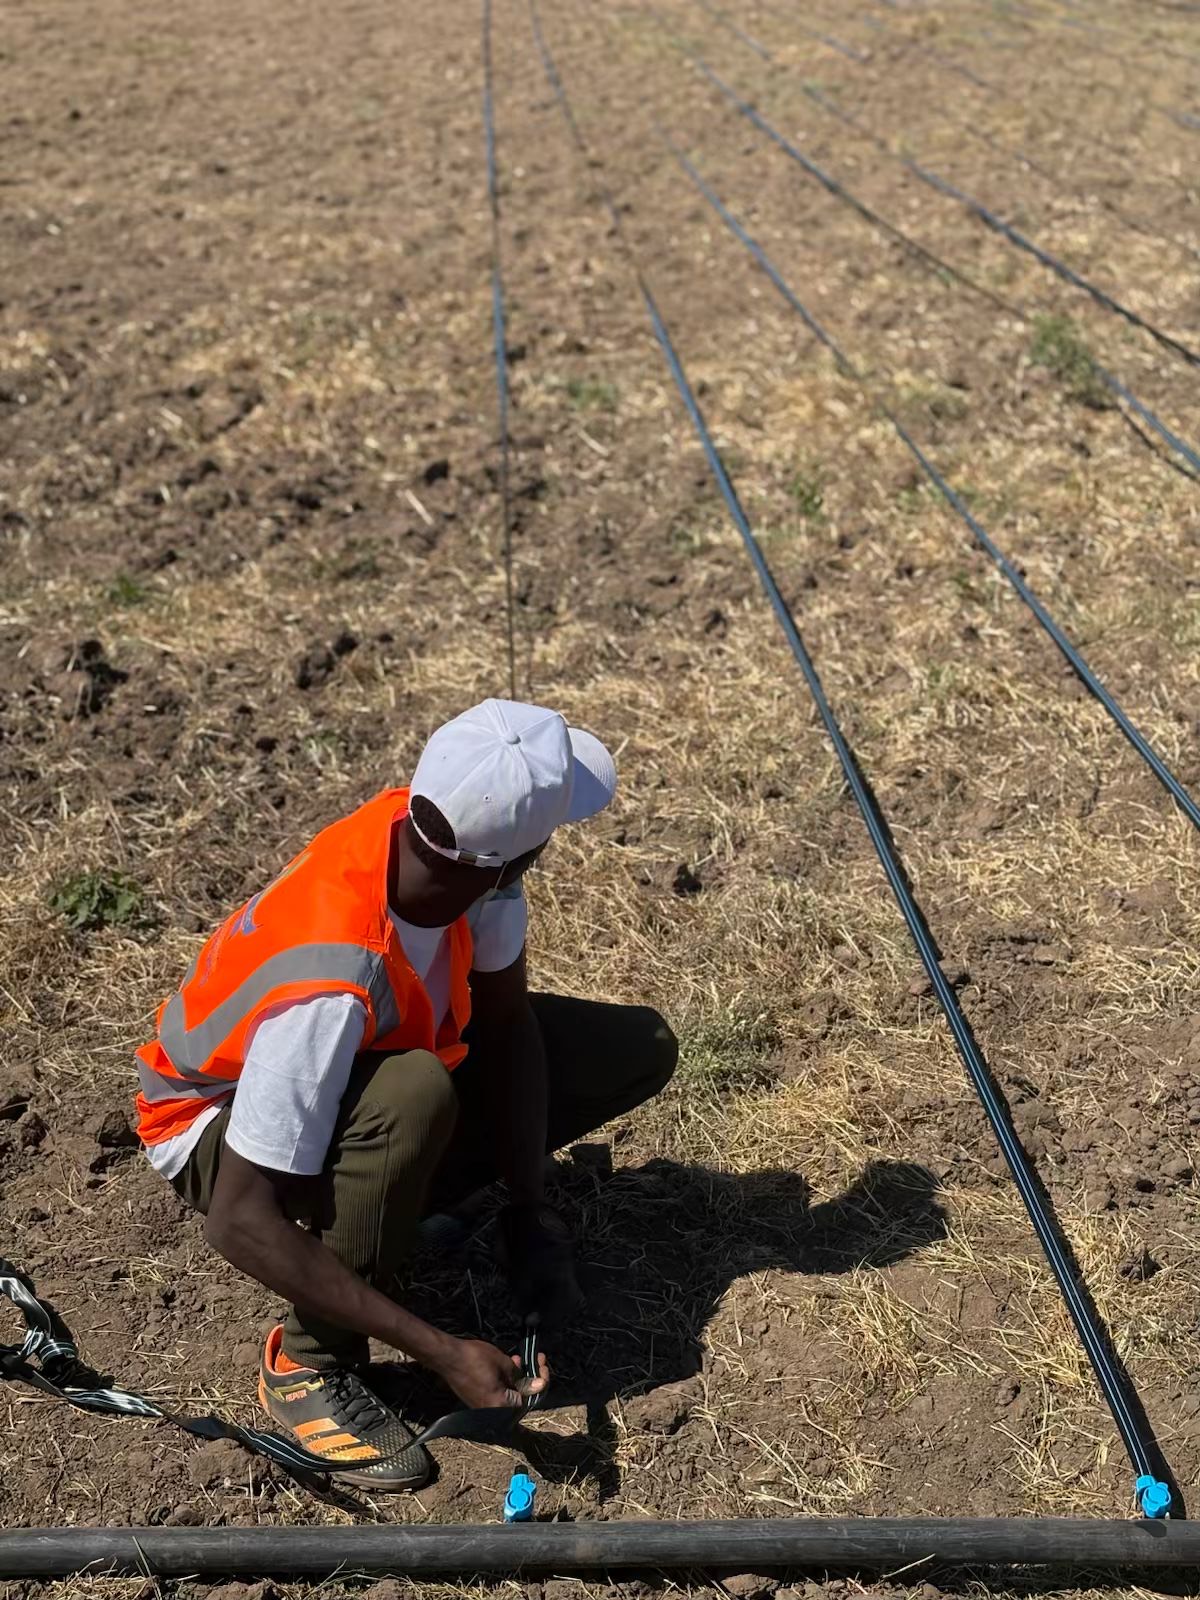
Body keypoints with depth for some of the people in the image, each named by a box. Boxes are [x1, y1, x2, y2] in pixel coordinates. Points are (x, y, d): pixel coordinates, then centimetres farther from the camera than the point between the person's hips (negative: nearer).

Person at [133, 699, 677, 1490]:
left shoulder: (464, 853, -24)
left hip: (373, 1055, 7)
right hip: (224, 1123, -6)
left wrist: (530, 1209, -18)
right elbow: (241, 1223, -36)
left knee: (640, 1049, -4)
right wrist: (441, 1352, -35)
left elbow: (506, 1017, -9)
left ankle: (385, 1203, 7)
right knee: (418, 1095, -41)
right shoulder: (334, 981, -41)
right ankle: (311, 1364, -16)